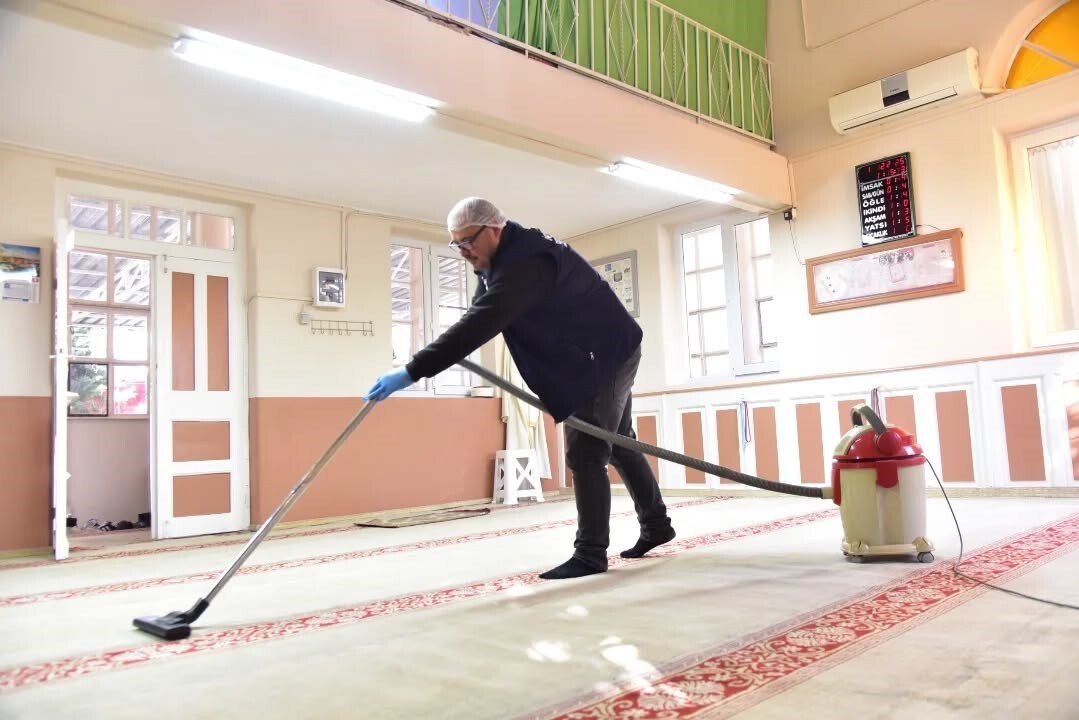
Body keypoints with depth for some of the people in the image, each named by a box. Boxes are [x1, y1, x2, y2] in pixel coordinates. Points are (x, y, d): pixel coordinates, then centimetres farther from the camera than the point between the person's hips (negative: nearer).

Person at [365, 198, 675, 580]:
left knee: (585, 454, -11)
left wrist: (412, 371, -44)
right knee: (618, 445, 19)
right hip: (591, 359, 11)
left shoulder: (525, 261, -32)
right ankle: (656, 524, 34)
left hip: (608, 356, -11)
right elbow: (476, 320, 7)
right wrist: (433, 359, -9)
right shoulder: (504, 258, 2)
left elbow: (479, 324, -41)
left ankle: (590, 554, -2)